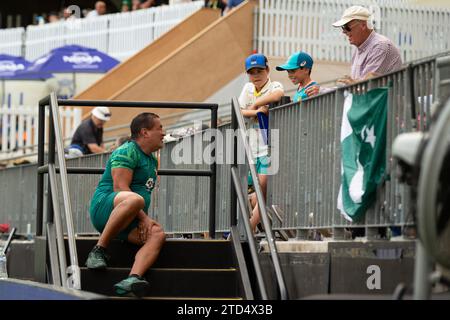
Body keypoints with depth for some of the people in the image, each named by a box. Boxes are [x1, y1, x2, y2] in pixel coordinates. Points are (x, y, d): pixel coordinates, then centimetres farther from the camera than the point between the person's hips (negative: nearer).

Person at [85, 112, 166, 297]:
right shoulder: (127, 151, -4)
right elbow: (120, 188, -15)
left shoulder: (152, 161, 26)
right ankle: (99, 250, -29)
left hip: (129, 221, 8)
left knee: (158, 234, -25)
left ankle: (132, 279, -47)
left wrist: (145, 220, 17)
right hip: (104, 207, -8)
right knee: (134, 199, -42)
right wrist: (143, 217, -19)